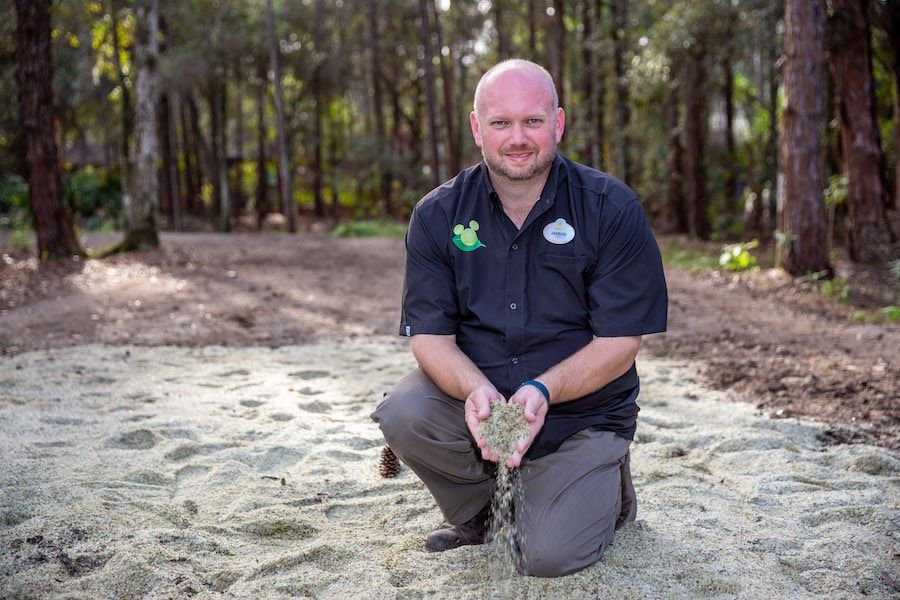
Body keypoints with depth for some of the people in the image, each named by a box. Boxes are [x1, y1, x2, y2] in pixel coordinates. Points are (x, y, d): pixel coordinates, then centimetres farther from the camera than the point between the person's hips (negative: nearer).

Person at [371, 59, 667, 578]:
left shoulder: (613, 209, -11)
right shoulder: (438, 216, -4)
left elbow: (621, 342, -11)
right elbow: (429, 334, -8)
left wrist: (542, 391, -28)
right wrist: (477, 389, -29)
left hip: (582, 411, -2)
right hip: (475, 398, 3)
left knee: (550, 555, -19)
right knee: (403, 414, -28)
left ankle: (605, 487, 18)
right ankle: (474, 511, 5)